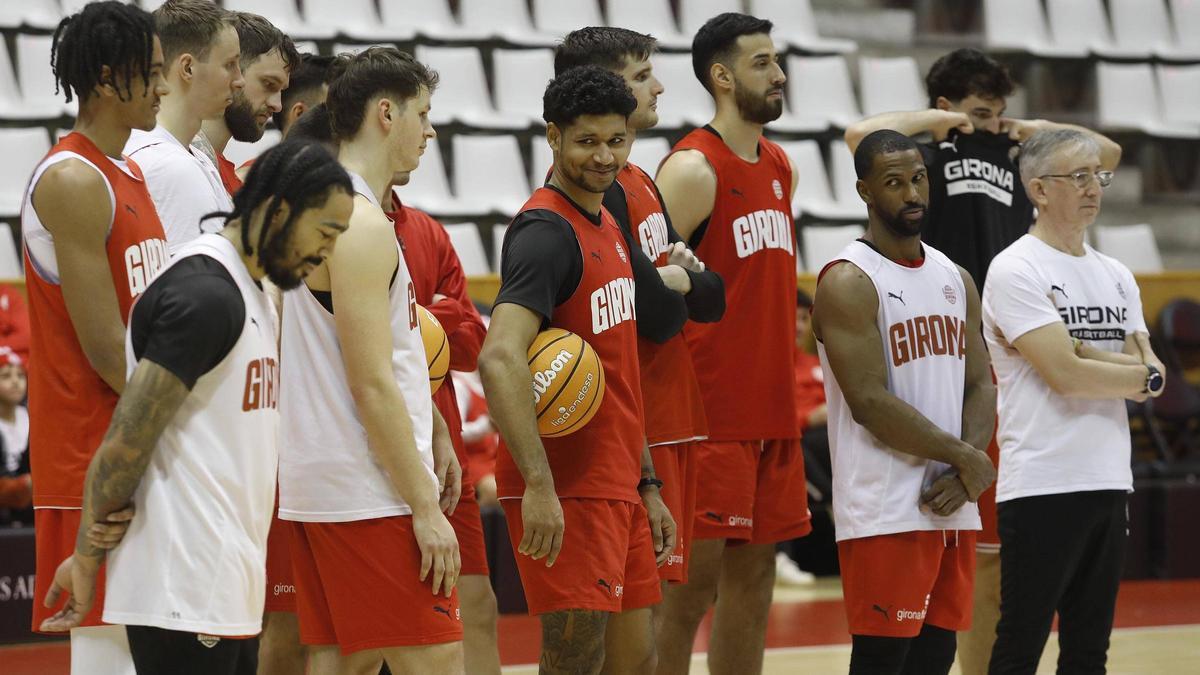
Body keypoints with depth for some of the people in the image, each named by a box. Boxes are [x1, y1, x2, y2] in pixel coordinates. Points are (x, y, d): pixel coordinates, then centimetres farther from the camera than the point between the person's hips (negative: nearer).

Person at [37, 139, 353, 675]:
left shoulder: (251, 296, 17)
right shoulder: (203, 295, -16)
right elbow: (127, 440, -17)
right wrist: (87, 560, -12)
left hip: (228, 588, 10)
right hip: (184, 593, -10)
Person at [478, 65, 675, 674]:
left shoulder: (608, 229, 16)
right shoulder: (546, 230, -14)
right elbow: (500, 359, -28)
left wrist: (646, 487, 20)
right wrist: (538, 484, -35)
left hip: (617, 486, 9)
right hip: (567, 491, -9)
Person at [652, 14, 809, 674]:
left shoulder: (780, 168, 14)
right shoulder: (693, 170, -12)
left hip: (772, 408, 8)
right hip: (711, 414, -8)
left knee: (755, 569, 11)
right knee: (696, 572, -7)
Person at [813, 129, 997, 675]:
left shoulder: (956, 279, 14)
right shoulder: (848, 282, -9)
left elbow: (980, 386, 11)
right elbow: (871, 403, -17)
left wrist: (964, 476, -7)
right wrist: (966, 459, -12)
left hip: (951, 506, 7)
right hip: (885, 511, -7)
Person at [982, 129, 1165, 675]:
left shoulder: (1116, 276, 15)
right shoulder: (1016, 270, -8)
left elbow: (1151, 377, 7)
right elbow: (1065, 375, -17)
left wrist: (1079, 348, -9)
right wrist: (1142, 375, -3)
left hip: (1109, 485, 7)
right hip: (1041, 486, -7)